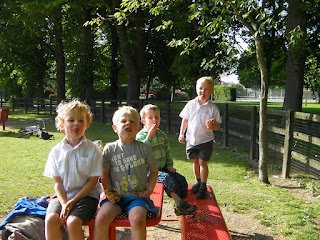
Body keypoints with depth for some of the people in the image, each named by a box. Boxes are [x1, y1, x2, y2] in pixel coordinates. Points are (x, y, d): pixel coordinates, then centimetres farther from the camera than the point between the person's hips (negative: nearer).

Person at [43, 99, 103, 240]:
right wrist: (64, 203, -12)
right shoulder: (56, 151, 4)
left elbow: (92, 181, -5)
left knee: (73, 222, -28)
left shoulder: (93, 150, -4)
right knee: (51, 219, -24)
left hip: (86, 195, -3)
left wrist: (73, 201, -13)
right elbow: (57, 182, 3)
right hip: (62, 196, 3)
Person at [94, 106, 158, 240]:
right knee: (101, 218, -24)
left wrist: (149, 189, 2)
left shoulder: (144, 148, 3)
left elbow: (154, 171, 14)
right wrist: (108, 191, -3)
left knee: (137, 219, -30)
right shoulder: (109, 149, 5)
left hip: (138, 196, -1)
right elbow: (105, 174, 11)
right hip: (116, 196, 2)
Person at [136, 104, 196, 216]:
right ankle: (178, 202, -20)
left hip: (162, 168, 7)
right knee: (167, 178, -29)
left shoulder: (162, 135, 13)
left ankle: (180, 207, 0)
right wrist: (150, 136, -28)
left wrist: (169, 165, 8)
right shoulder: (141, 135, -7)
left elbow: (168, 151, 21)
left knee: (181, 179, -7)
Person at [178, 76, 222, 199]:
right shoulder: (191, 104, 0)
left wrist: (212, 125, -27)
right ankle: (198, 181, 33)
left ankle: (203, 187, 13)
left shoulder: (213, 107, -6)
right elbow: (185, 120, 11)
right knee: (195, 161, 13)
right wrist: (181, 134, 9)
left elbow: (217, 126, -4)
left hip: (205, 140, -3)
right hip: (192, 139, 3)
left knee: (202, 162, 0)